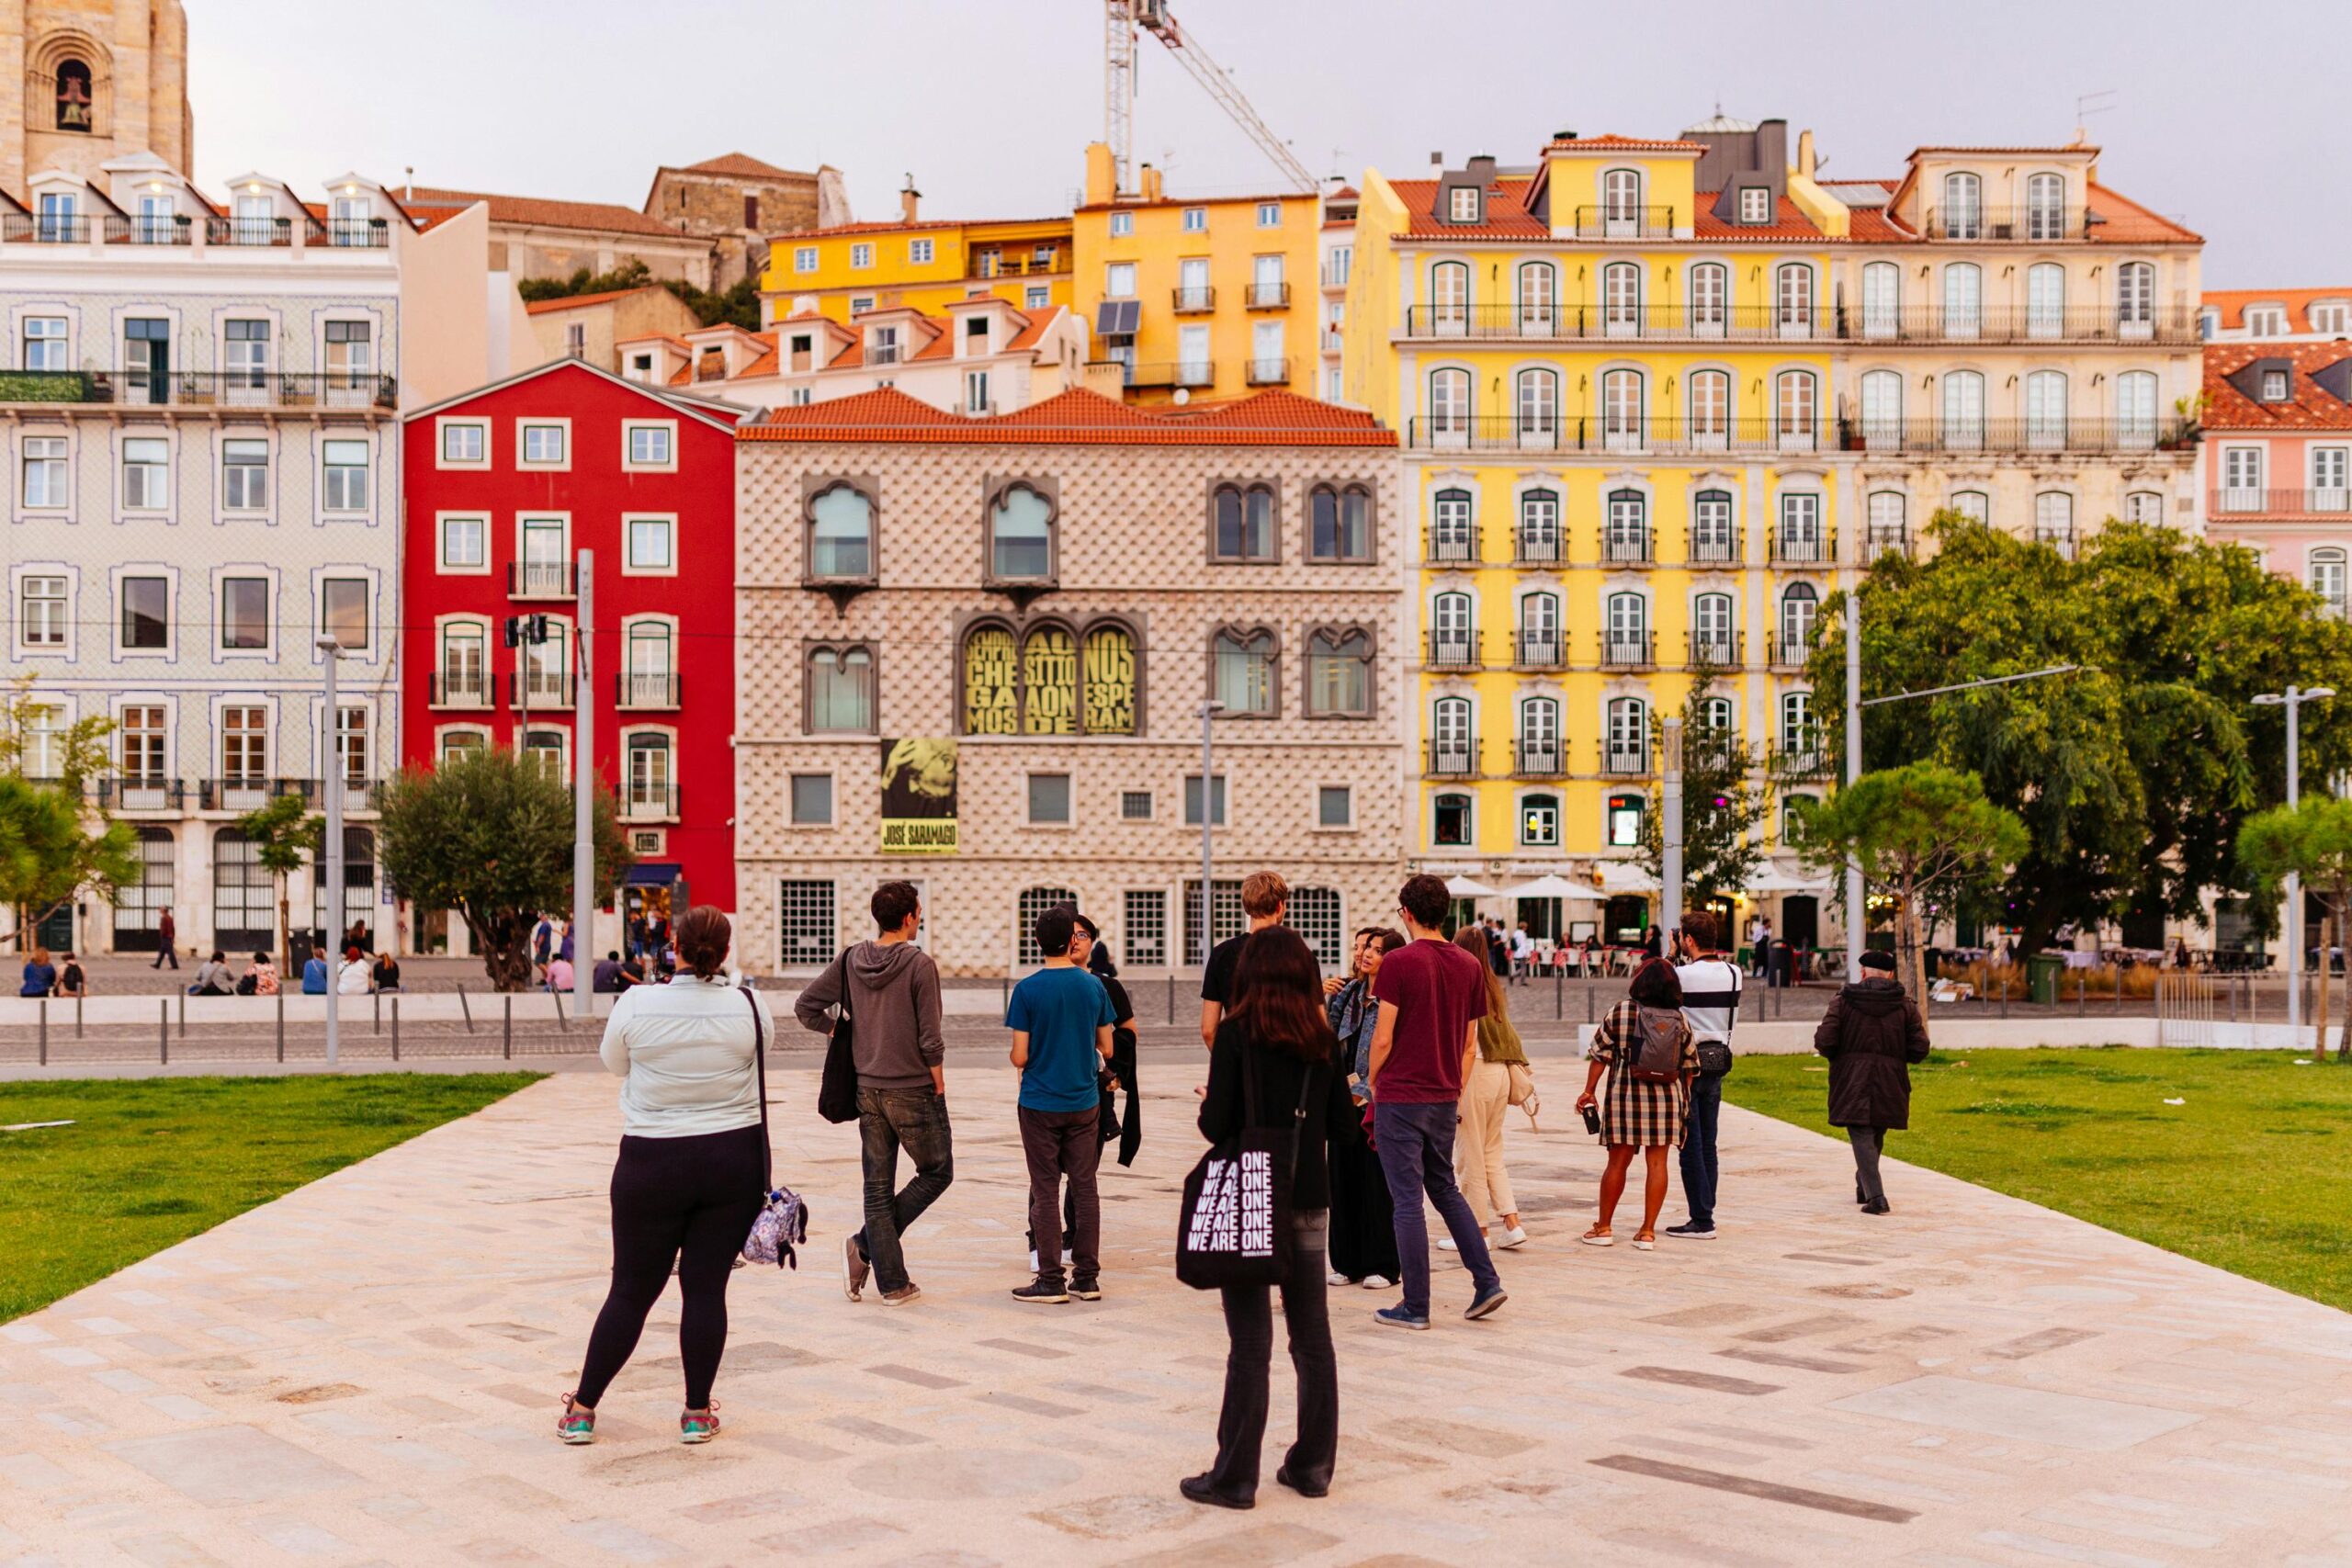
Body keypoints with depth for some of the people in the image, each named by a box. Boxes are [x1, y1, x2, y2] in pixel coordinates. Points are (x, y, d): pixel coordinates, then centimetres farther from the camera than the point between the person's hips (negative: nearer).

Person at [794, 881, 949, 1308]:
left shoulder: (851, 961, 1)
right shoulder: (919, 965, -15)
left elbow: (805, 1007, 2)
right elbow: (930, 1039, -15)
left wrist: (842, 1034, 12)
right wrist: (938, 1085, -2)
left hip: (868, 1091, 5)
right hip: (914, 1089, -5)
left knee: (877, 1187, 10)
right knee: (936, 1172, 13)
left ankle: (893, 1284, 10)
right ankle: (865, 1246, 0)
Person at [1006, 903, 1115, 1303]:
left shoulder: (1028, 990, -10)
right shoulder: (1094, 987, -1)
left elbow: (1020, 1057, -10)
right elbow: (1107, 1049, 6)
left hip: (1040, 1104, -3)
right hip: (1085, 1103, 3)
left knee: (1046, 1192, 2)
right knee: (1084, 1188, 8)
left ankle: (1051, 1281, 4)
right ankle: (1087, 1278, 10)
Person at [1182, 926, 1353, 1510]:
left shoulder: (1237, 1033, -11)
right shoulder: (1324, 1040, 2)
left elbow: (1216, 1125, -14)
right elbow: (1343, 1119, 7)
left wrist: (1207, 1106, 8)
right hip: (1310, 1202, 4)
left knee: (1250, 1345, 0)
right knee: (1313, 1338, 12)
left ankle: (1235, 1478, 5)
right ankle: (1312, 1465, 20)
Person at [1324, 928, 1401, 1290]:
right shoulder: (1349, 994, 11)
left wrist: (1365, 1092, -14)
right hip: (1346, 1105, 7)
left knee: (1379, 1184, -1)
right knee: (1343, 1181, 9)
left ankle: (1383, 1265, 10)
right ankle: (1348, 1262, 19)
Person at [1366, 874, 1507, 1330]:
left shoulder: (1399, 962, -13)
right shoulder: (1469, 966, 5)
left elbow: (1383, 1038, -13)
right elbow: (1470, 1043, 9)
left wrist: (1373, 1084, 2)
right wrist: (1456, 1091, 17)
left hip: (1400, 1098, -6)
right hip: (1444, 1099, 6)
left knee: (1407, 1199, 0)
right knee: (1445, 1189, 20)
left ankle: (1415, 1306, 5)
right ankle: (1487, 1282, 13)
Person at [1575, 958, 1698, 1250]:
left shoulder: (1620, 1012, -4)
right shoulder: (1679, 1019, 3)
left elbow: (1600, 1054, -3)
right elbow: (1689, 1064, 8)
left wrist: (1589, 1091, 4)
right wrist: (1685, 1098, 19)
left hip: (1625, 1094, -1)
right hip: (1665, 1097, 1)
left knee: (1618, 1162, 7)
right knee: (1656, 1163, 4)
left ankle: (1603, 1228, 14)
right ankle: (1648, 1231, 5)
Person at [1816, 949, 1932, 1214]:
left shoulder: (1843, 1000, -3)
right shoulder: (1905, 1004, 3)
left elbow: (1824, 1040, -11)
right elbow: (1919, 1049, -2)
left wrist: (1839, 1057, 10)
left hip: (1852, 1084, -3)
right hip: (1889, 1085, 3)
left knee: (1861, 1136, -3)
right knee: (1876, 1136, 19)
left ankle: (1875, 1196, -17)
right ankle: (1863, 1188, 34)